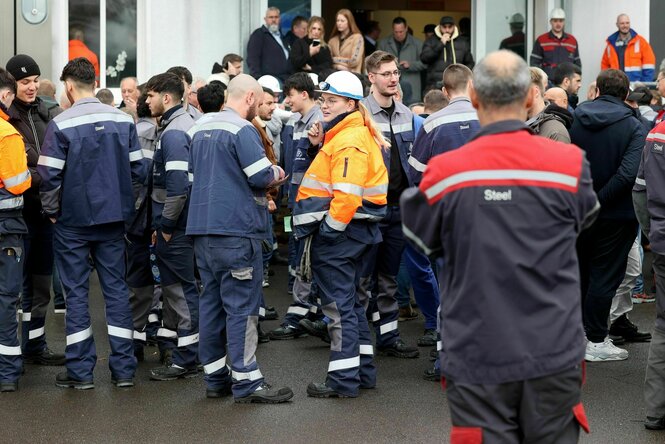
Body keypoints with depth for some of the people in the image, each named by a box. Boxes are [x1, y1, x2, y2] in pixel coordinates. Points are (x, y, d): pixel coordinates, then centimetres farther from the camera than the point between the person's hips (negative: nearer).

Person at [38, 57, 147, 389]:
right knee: (116, 289, 9)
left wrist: (51, 211, 2)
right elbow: (137, 169, 3)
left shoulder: (61, 125, -12)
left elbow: (49, 175, -13)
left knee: (76, 292, 5)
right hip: (113, 218, 3)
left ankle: (81, 371, 8)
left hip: (73, 221, -3)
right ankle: (123, 368, 10)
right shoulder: (123, 120, 0)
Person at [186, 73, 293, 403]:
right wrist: (277, 174, 5)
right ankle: (246, 382, -3)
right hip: (235, 230, -8)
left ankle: (215, 377, 16)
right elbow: (262, 176, -18)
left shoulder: (200, 128, 15)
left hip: (202, 228, 8)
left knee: (211, 302, 12)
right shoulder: (241, 129, -12)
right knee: (242, 306, -5)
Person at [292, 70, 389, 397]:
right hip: (353, 230, 11)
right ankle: (363, 370, 26)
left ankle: (344, 380, 0)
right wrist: (319, 145, 7)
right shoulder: (341, 136, 14)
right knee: (350, 301, 18)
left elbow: (347, 194, -26)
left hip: (338, 234, -11)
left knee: (339, 305, -5)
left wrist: (330, 228, -20)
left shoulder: (349, 142, -19)